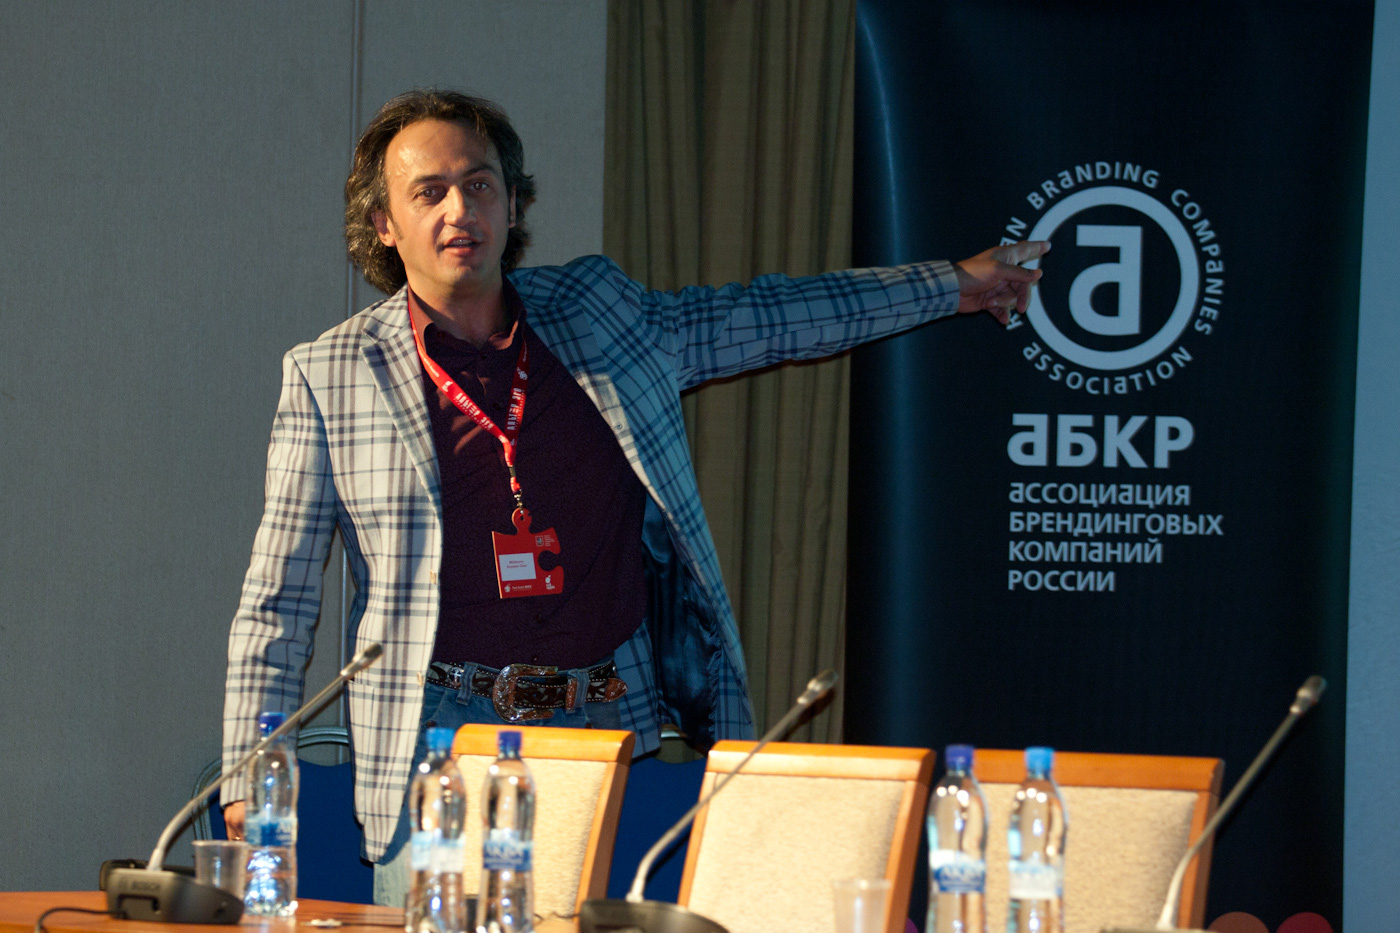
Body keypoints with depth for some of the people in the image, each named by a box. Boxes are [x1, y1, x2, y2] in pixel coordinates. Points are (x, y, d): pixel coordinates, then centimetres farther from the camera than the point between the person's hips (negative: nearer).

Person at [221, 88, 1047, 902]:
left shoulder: (596, 312, 10)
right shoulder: (329, 376, 2)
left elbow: (768, 318, 24)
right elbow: (278, 606, 5)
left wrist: (952, 285, 29)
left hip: (617, 723, 2)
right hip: (446, 737, -2)